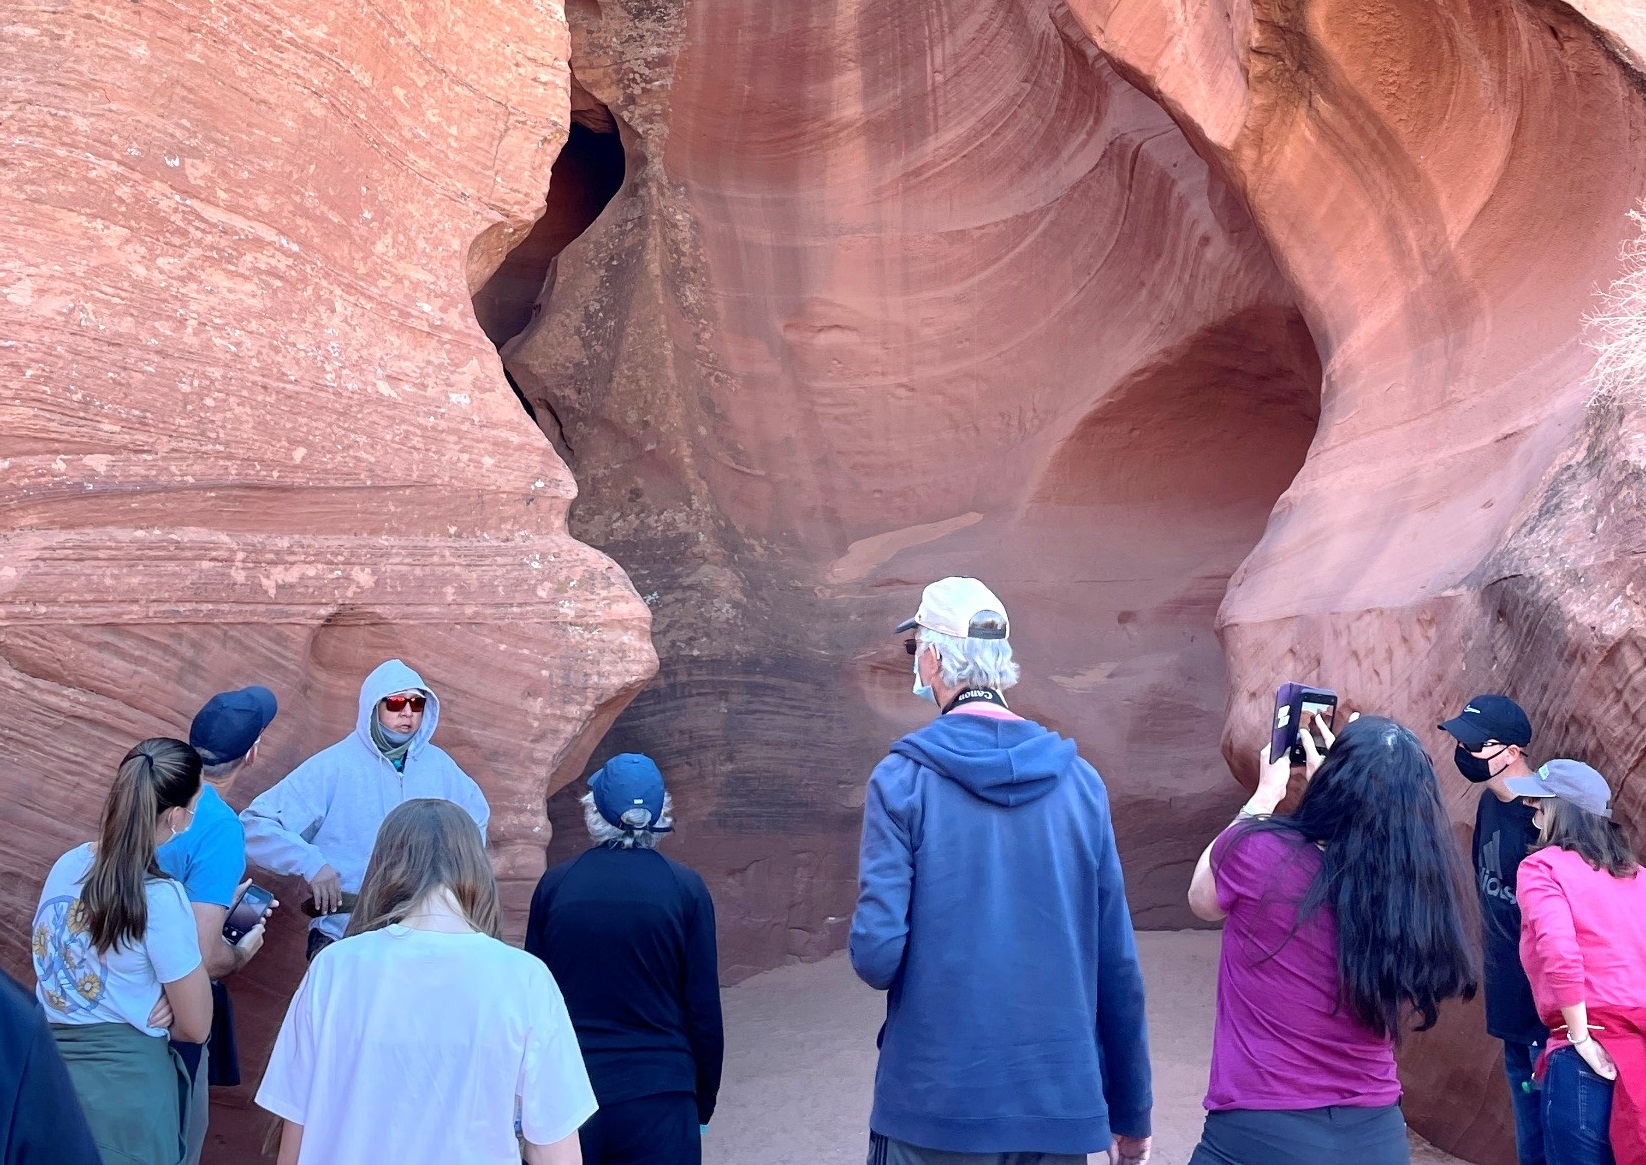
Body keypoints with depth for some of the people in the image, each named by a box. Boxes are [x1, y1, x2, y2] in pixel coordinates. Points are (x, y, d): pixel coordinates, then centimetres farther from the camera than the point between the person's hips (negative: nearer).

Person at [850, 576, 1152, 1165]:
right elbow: (1118, 967, 1)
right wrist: (1130, 1114, 11)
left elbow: (876, 957, -15)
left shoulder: (904, 778, -10)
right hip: (1061, 1111, 3)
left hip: (934, 1109, -3)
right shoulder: (1080, 780, -1)